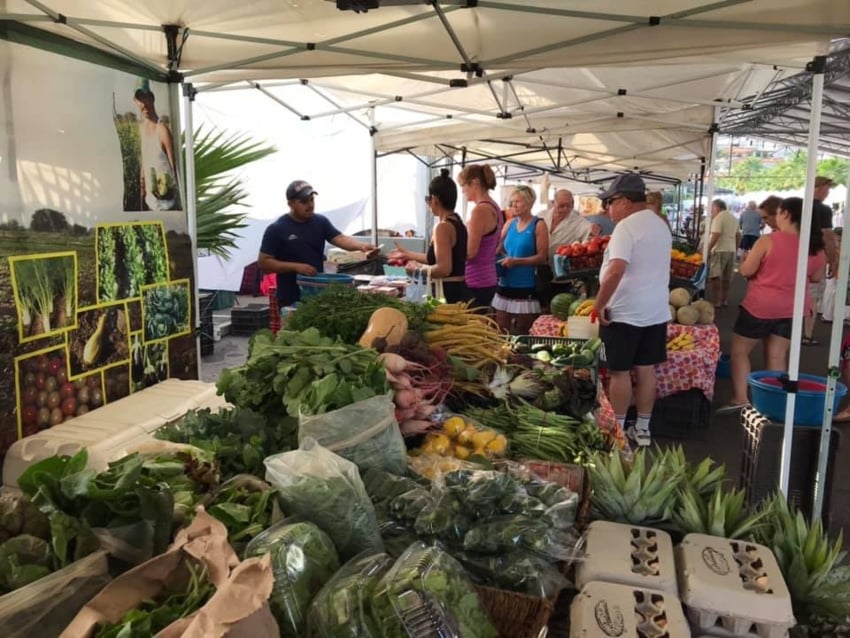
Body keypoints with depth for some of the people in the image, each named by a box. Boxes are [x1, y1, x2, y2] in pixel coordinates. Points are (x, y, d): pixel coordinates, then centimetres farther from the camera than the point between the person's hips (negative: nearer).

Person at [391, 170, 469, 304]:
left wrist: (418, 269, -7)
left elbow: (443, 269, -23)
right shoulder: (457, 222, 11)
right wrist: (407, 254, 28)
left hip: (449, 293, -9)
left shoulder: (443, 226, -17)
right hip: (460, 290, 9)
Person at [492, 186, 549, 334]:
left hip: (526, 288, -5)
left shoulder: (538, 225, -5)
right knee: (500, 331, 9)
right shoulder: (510, 224, 10)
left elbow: (542, 257, -12)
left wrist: (516, 261, -20)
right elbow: (498, 248, 19)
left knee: (522, 334, 4)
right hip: (505, 285, 5)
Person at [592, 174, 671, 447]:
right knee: (646, 370, 12)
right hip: (657, 311, 8)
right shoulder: (661, 225, 13)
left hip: (625, 312, -8)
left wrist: (598, 305, -18)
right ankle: (642, 428, 21)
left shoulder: (627, 226, -16)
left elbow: (615, 271, -27)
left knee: (620, 372, 3)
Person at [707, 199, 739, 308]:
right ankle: (724, 300, 21)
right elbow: (737, 236, 19)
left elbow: (715, 236, -19)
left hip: (720, 250, -8)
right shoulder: (734, 218, 16)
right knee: (726, 278, 14)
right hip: (731, 250, 8)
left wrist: (708, 249, -16)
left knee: (715, 276, -7)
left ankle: (716, 301, -11)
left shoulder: (718, 217, -10)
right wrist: (736, 249, 25)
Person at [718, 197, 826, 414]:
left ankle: (740, 398, 3)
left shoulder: (768, 241, -16)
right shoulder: (815, 247, 1)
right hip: (791, 308, 5)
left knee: (739, 350, 8)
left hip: (760, 305, -5)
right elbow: (817, 277, 13)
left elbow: (746, 271, -12)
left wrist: (750, 257, 8)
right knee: (777, 356, 12)